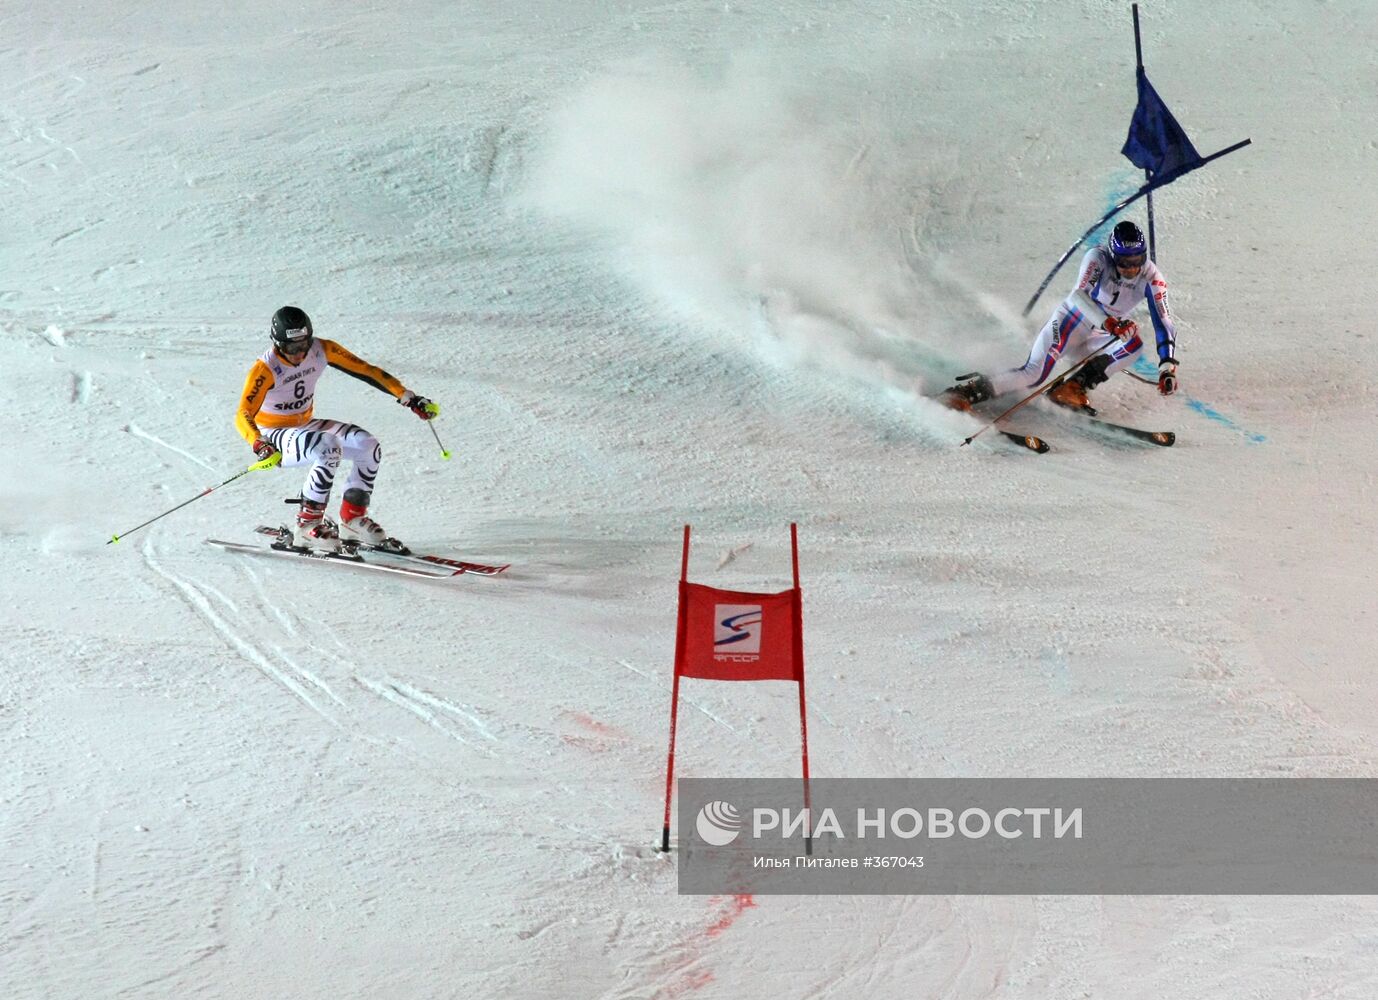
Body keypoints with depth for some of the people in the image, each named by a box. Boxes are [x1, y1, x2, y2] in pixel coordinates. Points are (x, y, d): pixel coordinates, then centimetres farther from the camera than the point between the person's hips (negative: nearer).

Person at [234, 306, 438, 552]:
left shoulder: (321, 350, -12)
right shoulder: (265, 368, -26)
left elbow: (365, 371, -8)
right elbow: (243, 416, -34)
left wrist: (409, 398, -14)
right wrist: (260, 445, -54)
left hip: (304, 426, 6)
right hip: (273, 436, -6)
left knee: (368, 446, -13)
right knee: (330, 449, -33)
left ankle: (353, 517, 2)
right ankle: (307, 524, -22)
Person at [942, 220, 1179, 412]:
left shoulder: (1150, 277, -12)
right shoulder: (1098, 258, -21)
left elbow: (1164, 324, -14)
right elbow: (1080, 295, -35)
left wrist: (1168, 367, -27)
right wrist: (1109, 323, -50)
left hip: (1094, 340, 4)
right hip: (1069, 321, -4)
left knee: (1135, 344, -24)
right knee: (1033, 374, -24)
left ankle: (1073, 388, -21)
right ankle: (967, 391, -18)